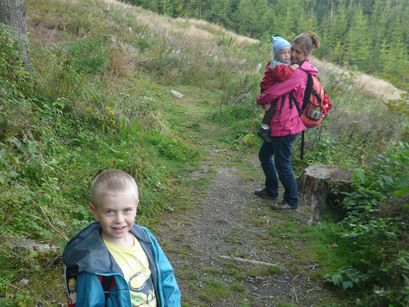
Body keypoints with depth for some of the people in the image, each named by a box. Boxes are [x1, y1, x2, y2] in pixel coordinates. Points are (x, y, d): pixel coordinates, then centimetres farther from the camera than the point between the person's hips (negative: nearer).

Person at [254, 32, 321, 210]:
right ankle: (271, 190, 38)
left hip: (286, 126, -10)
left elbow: (274, 92, -22)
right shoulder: (304, 71, 11)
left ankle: (291, 200, 21)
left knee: (282, 164, 3)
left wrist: (260, 100, -2)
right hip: (278, 123, 10)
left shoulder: (299, 73, -21)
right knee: (264, 155, 21)